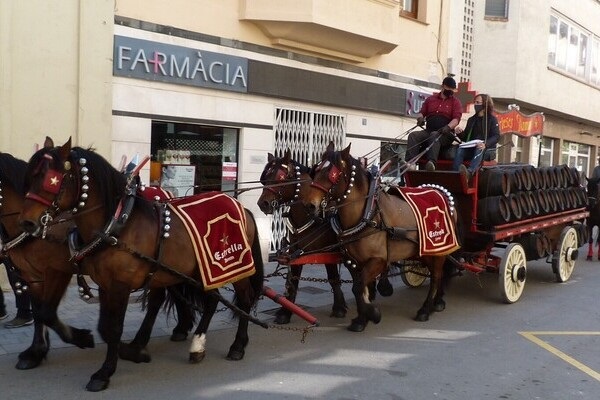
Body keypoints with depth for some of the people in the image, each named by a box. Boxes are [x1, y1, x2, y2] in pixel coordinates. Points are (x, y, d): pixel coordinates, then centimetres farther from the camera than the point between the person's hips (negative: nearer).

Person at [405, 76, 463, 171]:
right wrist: (420, 118, -3)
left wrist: (448, 127, -24)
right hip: (428, 131, 4)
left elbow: (456, 119, -2)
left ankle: (432, 162, -60)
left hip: (445, 134, -4)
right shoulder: (431, 99, 23)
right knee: (413, 135, -25)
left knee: (434, 135, -38)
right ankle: (410, 162, -43)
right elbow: (421, 112, 23)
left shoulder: (456, 102, 12)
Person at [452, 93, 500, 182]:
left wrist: (485, 144, -26)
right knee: (460, 150, -28)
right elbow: (465, 137, 22)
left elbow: (496, 136, -7)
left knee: (479, 150, -38)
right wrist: (460, 133, -3)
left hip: (487, 148, -4)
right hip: (471, 147, 4)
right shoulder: (471, 120, 24)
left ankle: (469, 172, -64)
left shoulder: (492, 119, 7)